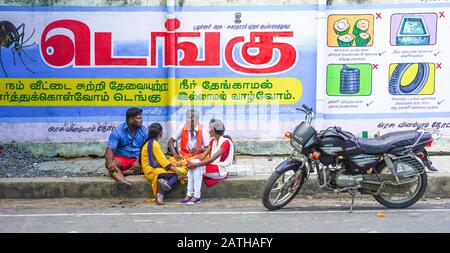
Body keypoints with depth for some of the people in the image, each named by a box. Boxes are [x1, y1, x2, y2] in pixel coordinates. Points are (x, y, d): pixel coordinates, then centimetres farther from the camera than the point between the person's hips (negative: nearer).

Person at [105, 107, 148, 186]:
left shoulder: (144, 131, 2)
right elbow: (110, 149, -17)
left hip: (137, 159, 2)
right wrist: (110, 161, -39)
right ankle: (123, 181, -61)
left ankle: (118, 174, -31)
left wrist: (138, 161, -25)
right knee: (108, 164, -33)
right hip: (121, 158, -2)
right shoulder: (118, 131, -7)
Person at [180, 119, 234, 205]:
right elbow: (203, 155, 3)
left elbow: (212, 159, -24)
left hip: (221, 171, -8)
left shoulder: (226, 142, -16)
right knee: (192, 166, -15)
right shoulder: (213, 140, 12)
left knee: (197, 168, -27)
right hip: (212, 167, 8)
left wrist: (196, 164, -28)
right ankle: (189, 194, -19)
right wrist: (193, 162, -14)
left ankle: (197, 197, -26)